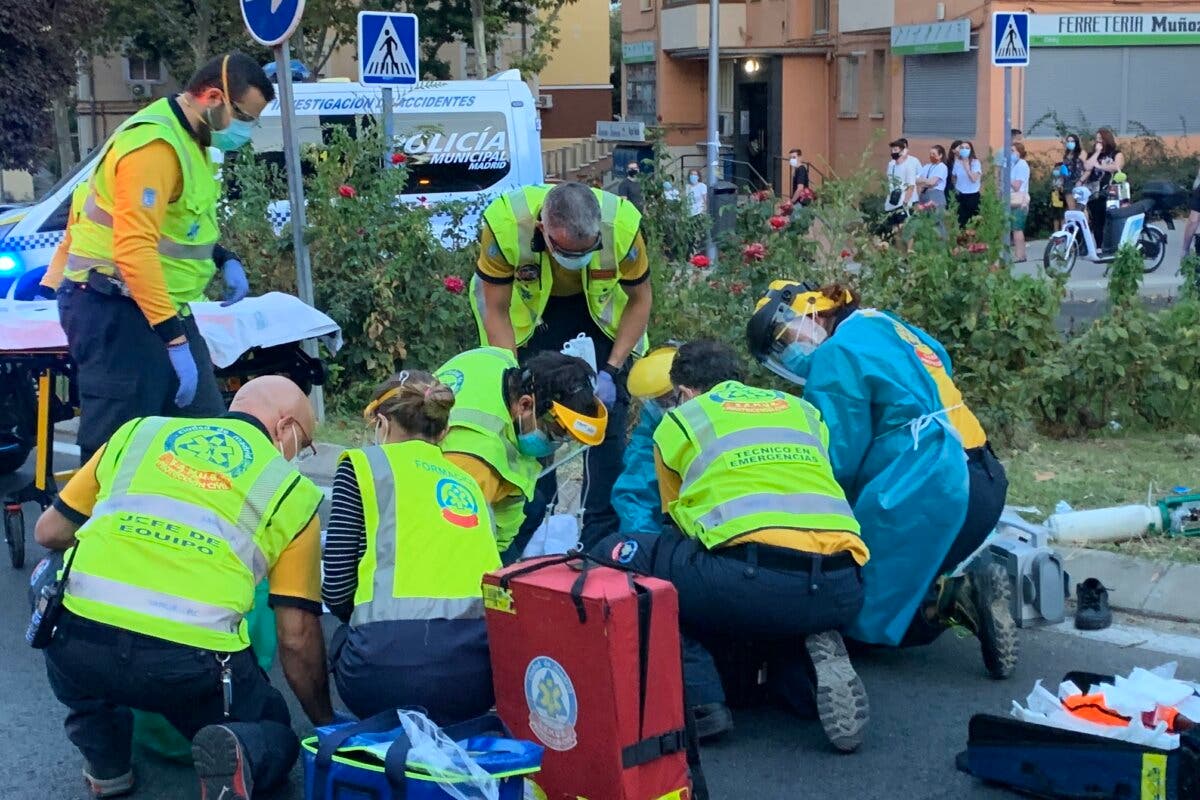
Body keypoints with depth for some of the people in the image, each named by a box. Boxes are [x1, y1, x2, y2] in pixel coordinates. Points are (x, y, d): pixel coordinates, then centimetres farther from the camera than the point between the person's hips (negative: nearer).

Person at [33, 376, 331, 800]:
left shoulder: (138, 431, 20)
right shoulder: (293, 491, 14)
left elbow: (49, 532, 25)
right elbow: (297, 636, 12)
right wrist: (327, 725, 26)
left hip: (78, 644, 2)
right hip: (191, 663, -1)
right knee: (275, 740, 27)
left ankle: (105, 761, 25)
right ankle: (237, 753, -9)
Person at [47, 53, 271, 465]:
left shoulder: (190, 139, 12)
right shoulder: (154, 144, -20)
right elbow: (134, 251, -28)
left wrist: (224, 259, 9)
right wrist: (175, 338, -28)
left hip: (159, 307, 10)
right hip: (116, 312, -10)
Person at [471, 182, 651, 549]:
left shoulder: (623, 225, -34)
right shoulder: (504, 224, -36)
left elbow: (639, 299, -14)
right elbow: (497, 311, -20)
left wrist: (612, 370, -19)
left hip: (599, 312, 1)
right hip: (527, 312, 0)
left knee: (607, 413, -5)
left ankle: (602, 536, 6)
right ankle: (529, 538, 6)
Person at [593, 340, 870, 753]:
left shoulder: (679, 420, 19)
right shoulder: (803, 410, 29)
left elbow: (679, 520, 30)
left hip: (754, 578, -5)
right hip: (842, 591, 5)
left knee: (617, 556, 15)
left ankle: (699, 699, 4)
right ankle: (815, 656, 6)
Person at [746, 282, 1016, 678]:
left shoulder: (836, 356, -6)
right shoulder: (883, 325, 19)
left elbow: (838, 462, -8)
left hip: (930, 493, -9)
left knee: (862, 613, 2)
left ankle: (957, 597, -14)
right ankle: (965, 589, -1)